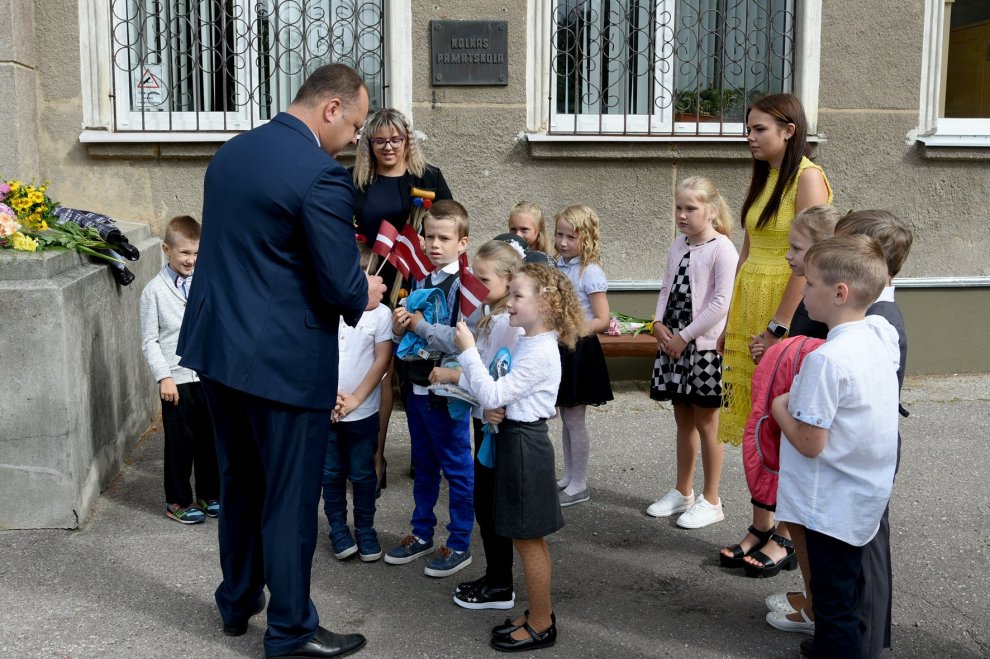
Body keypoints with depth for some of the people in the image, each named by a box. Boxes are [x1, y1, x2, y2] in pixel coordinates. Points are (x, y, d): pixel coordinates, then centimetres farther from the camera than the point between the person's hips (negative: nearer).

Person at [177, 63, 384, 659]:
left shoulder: (230, 153, 7)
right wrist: (365, 294, 4)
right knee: (290, 496, 7)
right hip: (283, 361, -8)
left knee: (239, 481, 22)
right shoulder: (322, 175, -19)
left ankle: (237, 603, 39)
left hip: (217, 347, 8)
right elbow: (341, 287, -20)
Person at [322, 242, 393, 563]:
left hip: (363, 411, -1)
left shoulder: (380, 313, -7)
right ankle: (338, 530, 25)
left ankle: (365, 530, 23)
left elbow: (382, 360, -7)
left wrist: (355, 398, -12)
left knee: (362, 474, 8)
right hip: (324, 409, 2)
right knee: (331, 473, 12)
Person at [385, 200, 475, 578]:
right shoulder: (420, 281, 8)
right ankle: (422, 534, 34)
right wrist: (399, 327, -7)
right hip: (417, 387, 7)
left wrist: (420, 325, -19)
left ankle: (459, 545, 19)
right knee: (424, 467, 20)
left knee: (457, 469, 7)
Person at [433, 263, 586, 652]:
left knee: (527, 539, 1)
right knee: (530, 539, 17)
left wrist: (468, 351, -21)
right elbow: (496, 391, 13)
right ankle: (540, 614, 29)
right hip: (517, 440, 10)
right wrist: (455, 378, 6)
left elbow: (493, 396, -23)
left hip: (524, 445, -10)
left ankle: (541, 626, 14)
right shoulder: (527, 344, 11)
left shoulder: (539, 353, -21)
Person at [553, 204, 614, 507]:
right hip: (559, 348, 7)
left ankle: (579, 485, 14)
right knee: (566, 418, 15)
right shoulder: (556, 267, 6)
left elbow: (601, 320, -18)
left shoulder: (590, 272, -15)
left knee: (574, 420, 1)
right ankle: (568, 478, 27)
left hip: (579, 350, -7)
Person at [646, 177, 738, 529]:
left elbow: (721, 303, -19)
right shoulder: (677, 247, 10)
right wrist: (659, 323, -3)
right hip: (674, 344, 7)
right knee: (683, 420, 17)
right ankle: (683, 492, 30)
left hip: (703, 346, -7)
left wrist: (684, 336, -17)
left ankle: (710, 501, 16)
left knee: (706, 424, 3)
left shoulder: (722, 249, -13)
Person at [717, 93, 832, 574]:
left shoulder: (807, 178, -11)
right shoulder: (762, 179, 14)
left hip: (789, 310, -8)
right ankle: (762, 527, 22)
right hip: (749, 305, 8)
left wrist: (778, 327, -18)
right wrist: (730, 321, 13)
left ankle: (787, 537, 13)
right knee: (755, 426, 11)